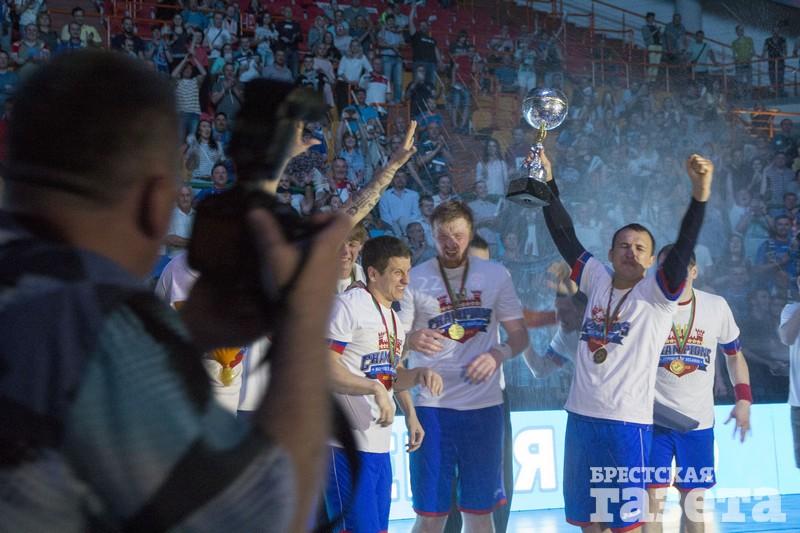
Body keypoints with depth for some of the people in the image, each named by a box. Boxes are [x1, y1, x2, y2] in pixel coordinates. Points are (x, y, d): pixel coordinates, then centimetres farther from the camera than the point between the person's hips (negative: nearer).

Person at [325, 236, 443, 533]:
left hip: (380, 445, 9)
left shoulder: (394, 318, 19)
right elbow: (324, 369, -18)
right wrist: (376, 389, -25)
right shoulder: (349, 305, -9)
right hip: (348, 442, -9)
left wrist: (419, 375, 8)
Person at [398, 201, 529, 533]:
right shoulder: (416, 278, 1)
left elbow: (519, 334, 8)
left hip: (484, 405, 2)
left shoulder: (495, 275, 6)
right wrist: (412, 339, -26)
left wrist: (498, 354, -14)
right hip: (431, 405, -2)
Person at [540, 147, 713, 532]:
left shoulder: (657, 294, -5)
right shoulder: (597, 281, 8)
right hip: (581, 415, 5)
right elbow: (564, 235, 8)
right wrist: (548, 182, 0)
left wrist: (700, 193, -34)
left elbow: (683, 249, -20)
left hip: (628, 421, -5)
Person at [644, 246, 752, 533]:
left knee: (693, 500, 9)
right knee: (653, 496, -6)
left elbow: (734, 353, 12)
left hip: (699, 422, 2)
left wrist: (743, 399, 2)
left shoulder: (716, 306, -1)